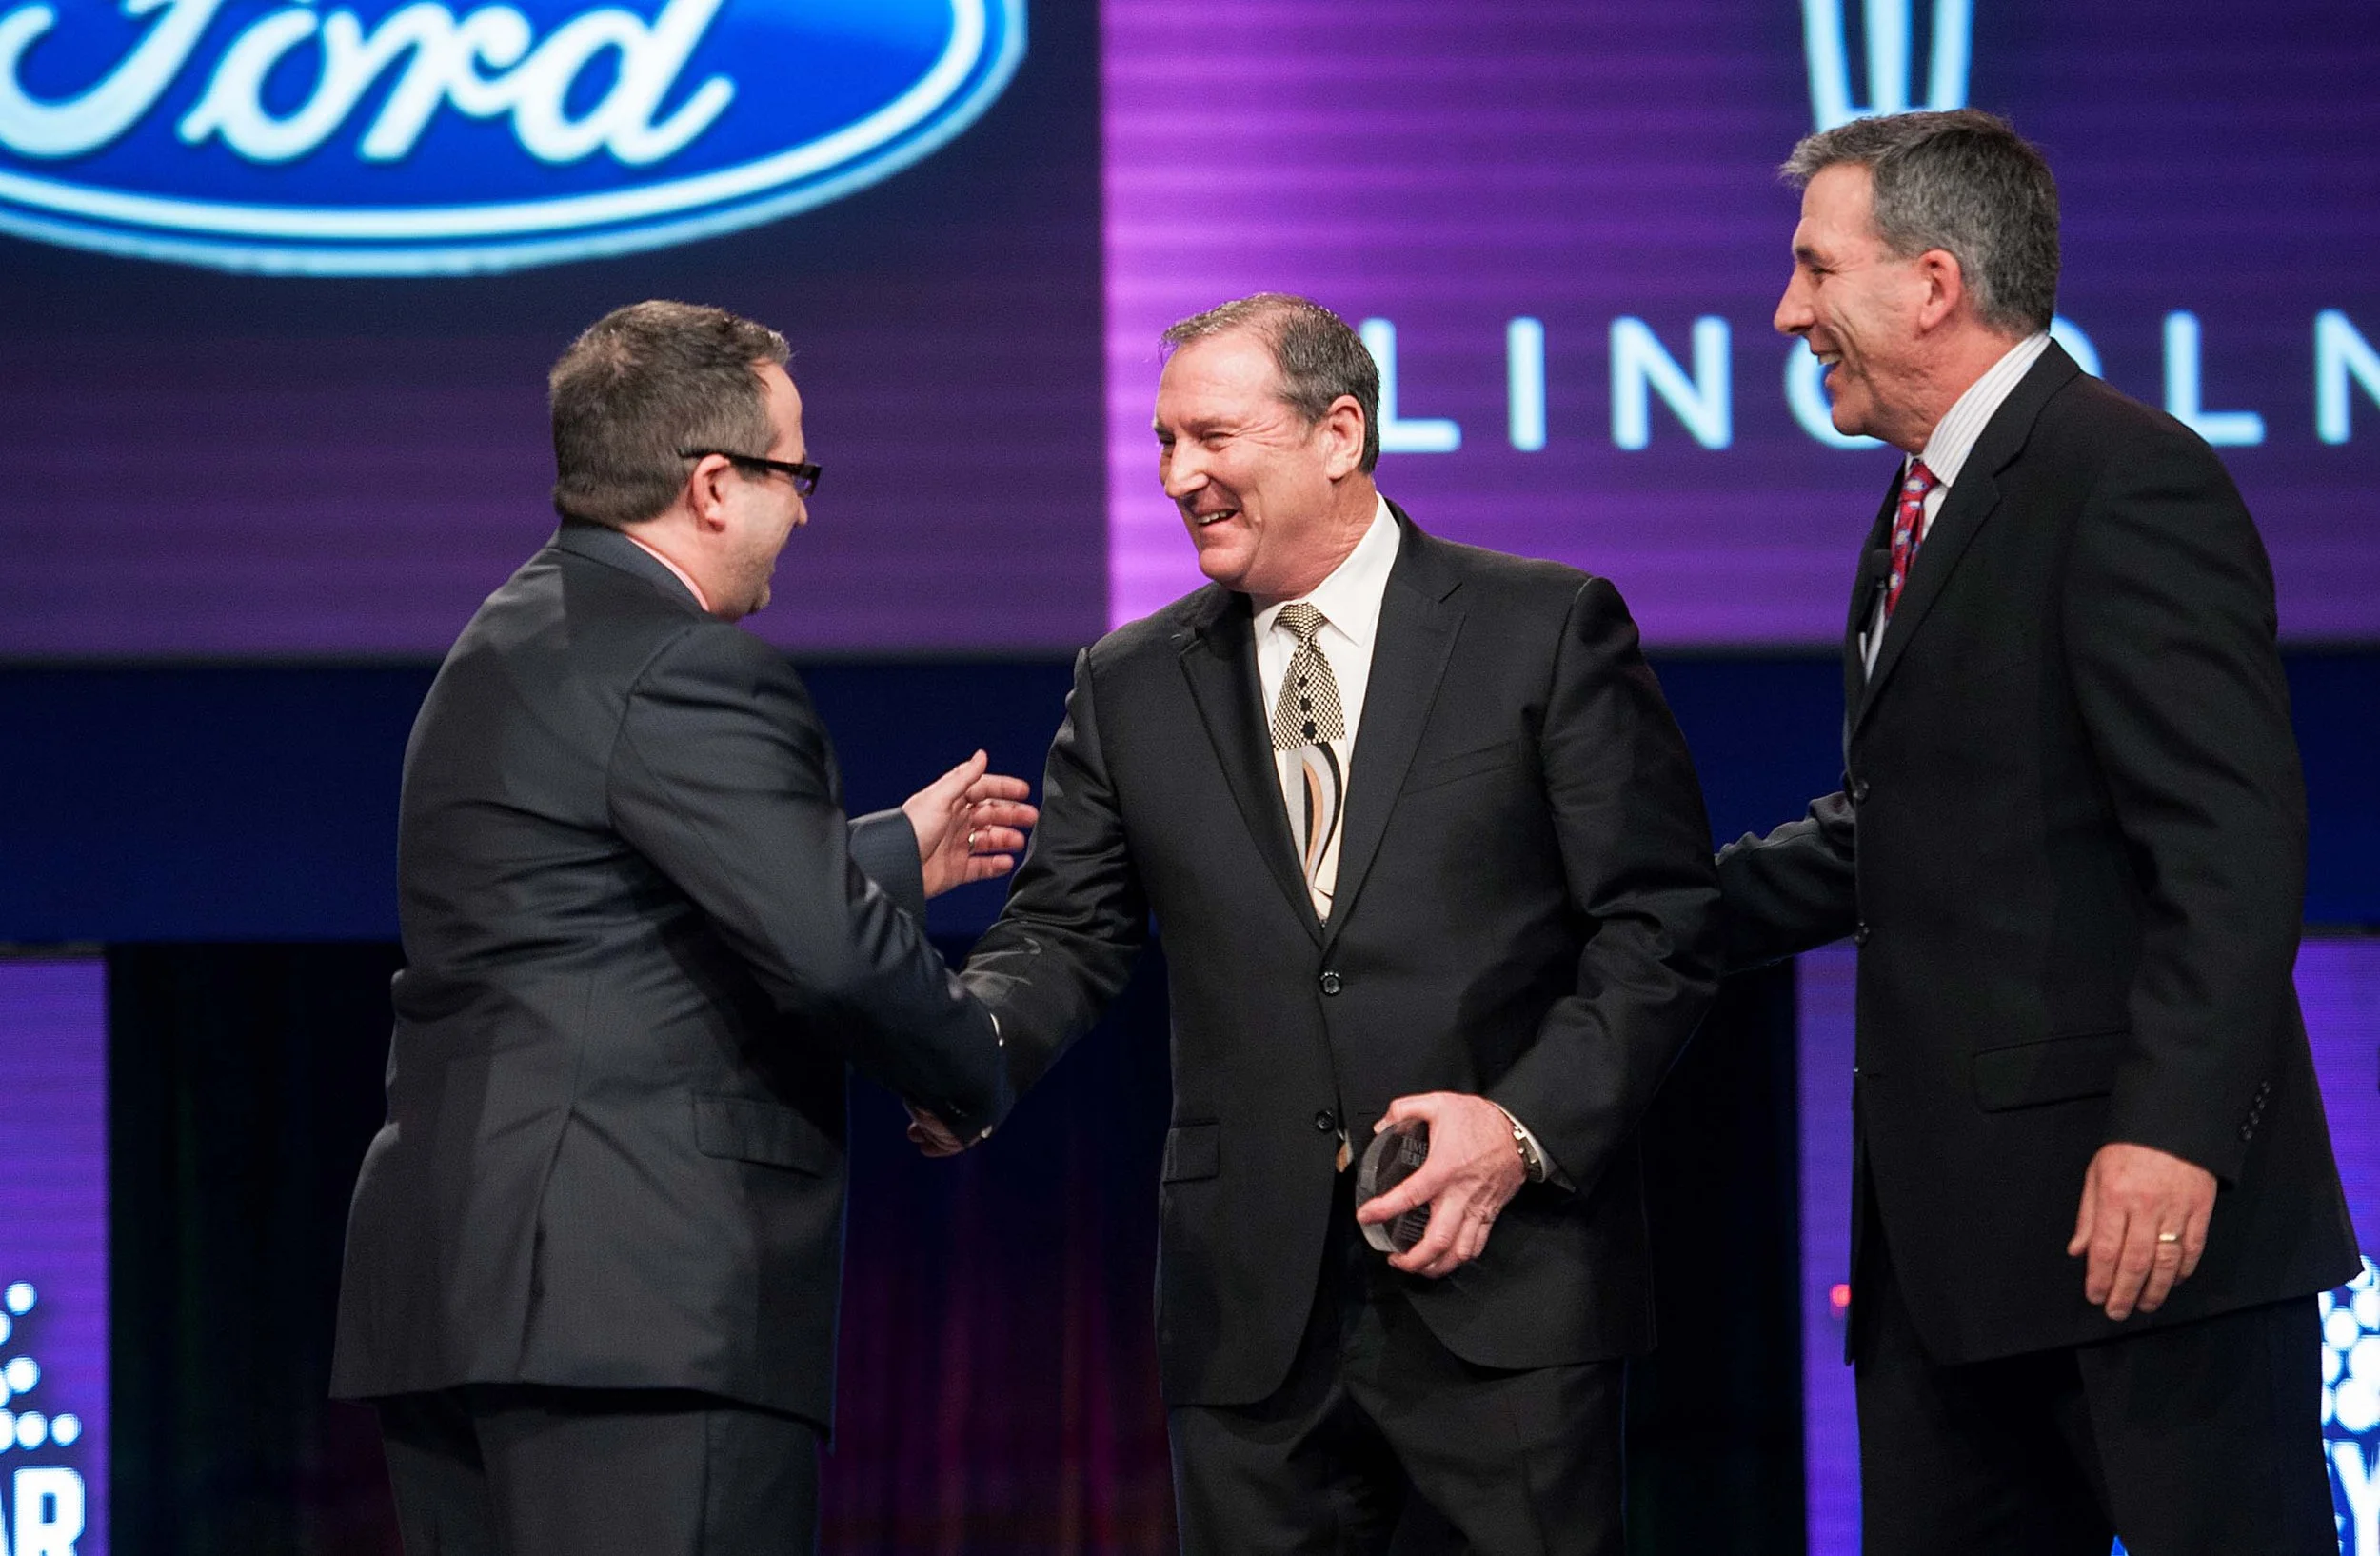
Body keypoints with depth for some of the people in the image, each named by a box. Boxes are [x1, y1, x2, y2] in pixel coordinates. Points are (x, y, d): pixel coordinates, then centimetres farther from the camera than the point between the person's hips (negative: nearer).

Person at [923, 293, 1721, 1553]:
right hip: (1251, 1314, 3)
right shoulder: (1131, 687, 13)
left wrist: (1526, 1122, -14)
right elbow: (1067, 934, 10)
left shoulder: (1549, 629, 1)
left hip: (1504, 1298, -3)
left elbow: (1660, 927, -2)